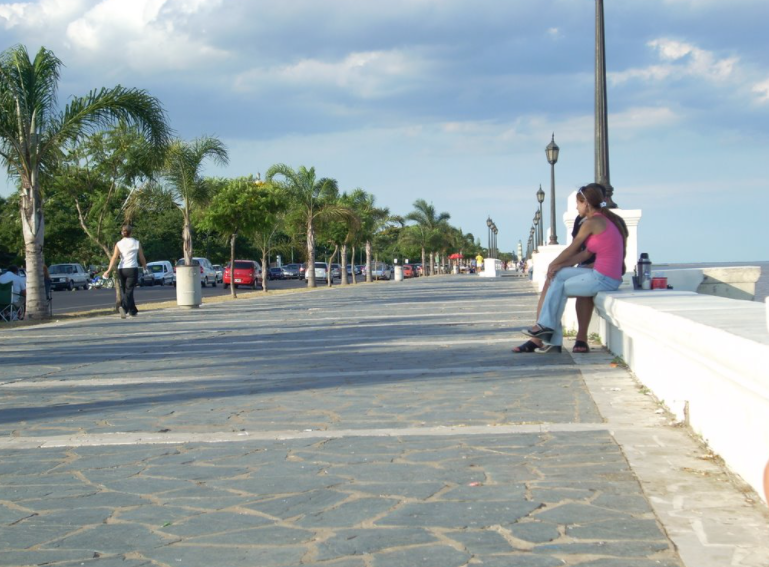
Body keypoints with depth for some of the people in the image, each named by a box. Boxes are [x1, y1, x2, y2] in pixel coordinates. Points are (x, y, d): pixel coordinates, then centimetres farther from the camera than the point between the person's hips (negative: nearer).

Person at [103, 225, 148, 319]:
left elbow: (114, 258, -7)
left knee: (124, 291, 15)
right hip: (132, 269, -2)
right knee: (128, 291, -6)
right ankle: (124, 307, -32)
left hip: (121, 269, 2)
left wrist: (109, 270, -12)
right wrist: (145, 267, 27)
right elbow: (142, 258, 10)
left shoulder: (119, 244, 4)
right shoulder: (136, 243, 4)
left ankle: (133, 311, 20)